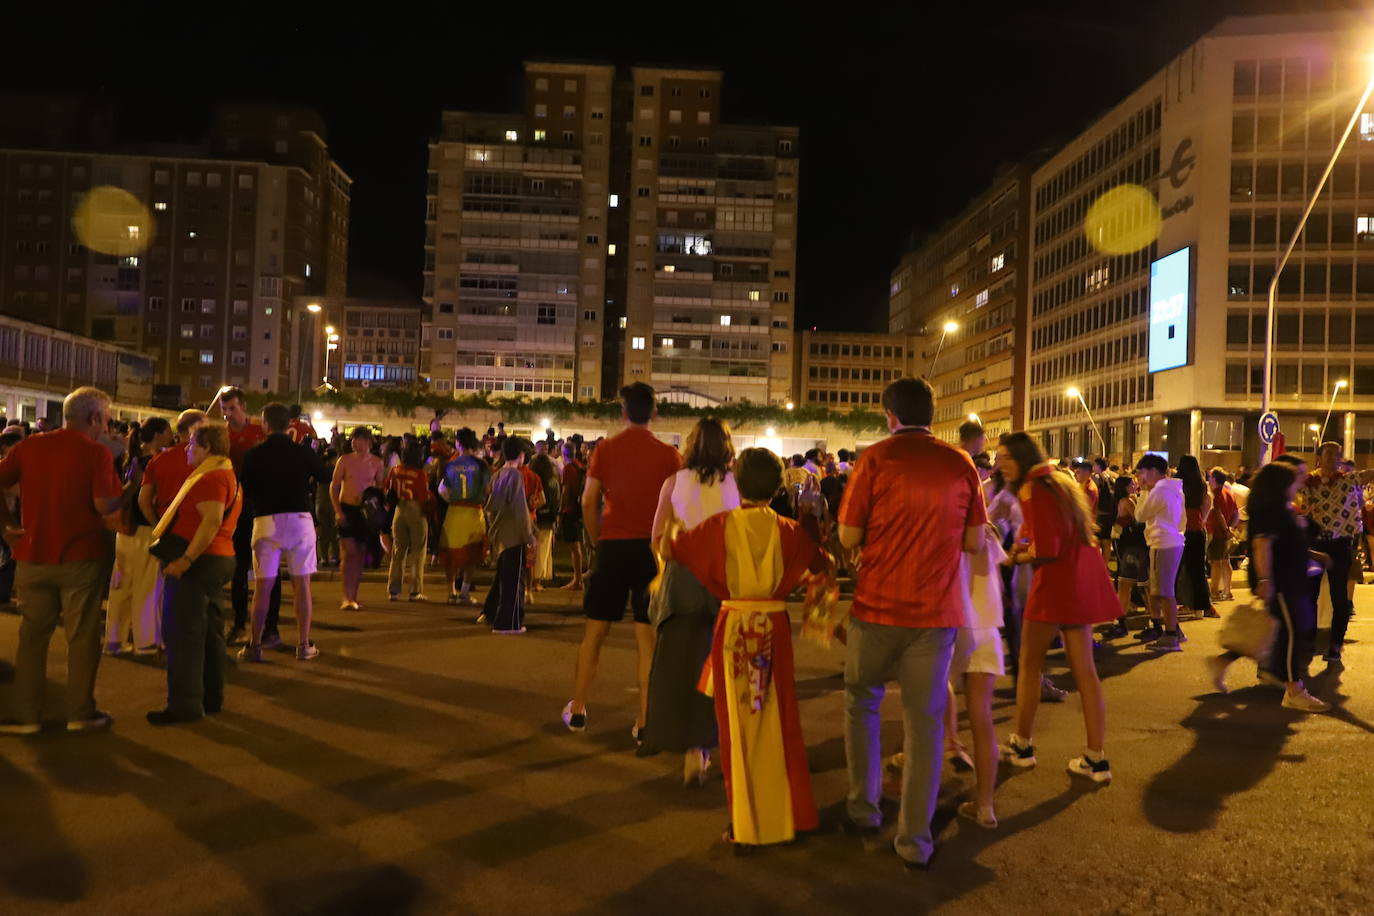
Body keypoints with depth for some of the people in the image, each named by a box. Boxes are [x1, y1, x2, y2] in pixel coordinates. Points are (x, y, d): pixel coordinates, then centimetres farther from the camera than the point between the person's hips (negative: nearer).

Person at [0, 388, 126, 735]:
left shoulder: (31, 445, 4)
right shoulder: (96, 452, -10)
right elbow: (104, 505, -17)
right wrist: (128, 492, 1)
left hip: (34, 556, 4)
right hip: (81, 557, -4)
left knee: (32, 635, 13)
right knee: (82, 637, 6)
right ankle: (80, 713, 12)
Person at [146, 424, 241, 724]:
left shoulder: (211, 478, -16)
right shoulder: (227, 475, 17)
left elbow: (211, 522, -27)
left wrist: (186, 559, -29)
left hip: (196, 562, -11)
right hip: (220, 558, 11)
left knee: (183, 634, -6)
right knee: (209, 633, 14)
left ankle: (185, 705, -3)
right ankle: (211, 698, 20)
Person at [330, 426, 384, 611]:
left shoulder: (377, 462, 4)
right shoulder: (344, 460, -2)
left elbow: (380, 487, 13)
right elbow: (333, 487, 1)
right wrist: (338, 511, -8)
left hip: (366, 511, 3)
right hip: (346, 509, -2)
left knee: (360, 554, 6)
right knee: (349, 553, -11)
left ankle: (354, 597, 16)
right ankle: (347, 597, -11)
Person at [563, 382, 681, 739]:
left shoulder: (605, 449, 2)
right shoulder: (668, 454, -2)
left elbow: (589, 502, 0)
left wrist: (598, 541, 12)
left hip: (612, 545, 1)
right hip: (652, 547, -1)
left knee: (595, 629, 12)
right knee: (648, 635, 3)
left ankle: (577, 710, 21)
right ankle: (644, 720, 5)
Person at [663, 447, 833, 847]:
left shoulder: (719, 526, -7)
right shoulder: (787, 530, -4)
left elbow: (669, 549, 3)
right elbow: (824, 567, 9)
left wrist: (676, 529, 25)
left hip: (734, 628, -1)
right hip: (775, 628, 1)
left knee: (739, 726, 9)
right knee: (777, 723, 13)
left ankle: (747, 825, 14)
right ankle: (787, 815, 23)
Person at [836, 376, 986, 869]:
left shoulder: (876, 458, -7)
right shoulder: (961, 464, 0)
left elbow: (849, 537, -7)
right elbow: (974, 541, 4)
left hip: (878, 606, -1)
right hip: (937, 611, 2)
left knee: (861, 703, 19)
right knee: (925, 721, 7)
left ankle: (863, 807, 26)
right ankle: (915, 838, 11)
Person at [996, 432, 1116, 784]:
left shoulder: (1032, 490, -14)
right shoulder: (1061, 482, 14)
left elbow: (1047, 549, -19)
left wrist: (1018, 557, -2)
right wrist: (1029, 548, 11)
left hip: (1056, 582, -8)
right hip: (1082, 580, 8)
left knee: (1029, 664, 8)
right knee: (1084, 669, 10)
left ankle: (1022, 744, 20)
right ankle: (1097, 758, 12)